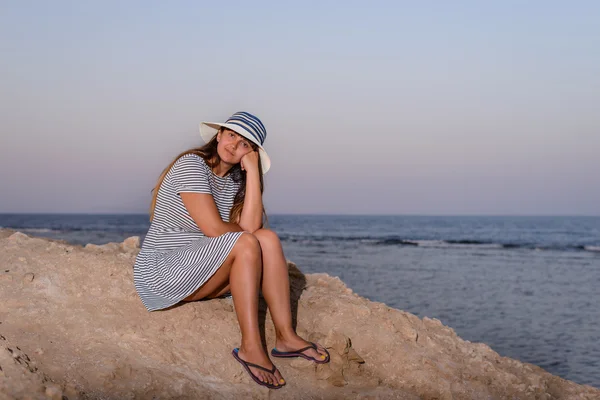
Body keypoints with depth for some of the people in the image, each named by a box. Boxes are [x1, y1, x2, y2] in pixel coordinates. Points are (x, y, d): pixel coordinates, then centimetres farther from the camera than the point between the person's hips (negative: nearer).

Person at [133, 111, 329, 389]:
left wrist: (253, 171, -9)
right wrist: (244, 232, -1)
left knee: (268, 238, -10)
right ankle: (251, 348, -25)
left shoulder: (235, 178, 9)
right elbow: (215, 229, -22)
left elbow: (251, 225, -9)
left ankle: (285, 337, -13)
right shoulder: (191, 165, -15)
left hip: (200, 272, 8)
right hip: (160, 273, -8)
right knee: (246, 244, -26)